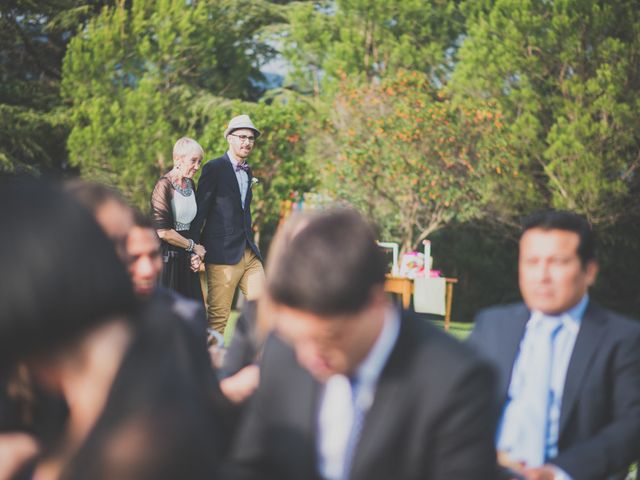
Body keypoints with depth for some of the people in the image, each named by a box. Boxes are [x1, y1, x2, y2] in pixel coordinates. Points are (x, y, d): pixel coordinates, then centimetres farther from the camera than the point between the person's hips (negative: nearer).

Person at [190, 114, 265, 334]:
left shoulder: (247, 171, 17)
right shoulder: (214, 168, -5)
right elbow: (201, 209, -7)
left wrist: (251, 245, 16)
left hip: (249, 253, 7)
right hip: (223, 254, -7)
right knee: (218, 316, -3)